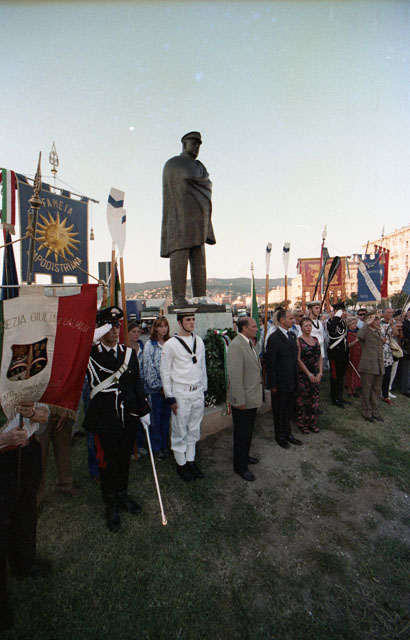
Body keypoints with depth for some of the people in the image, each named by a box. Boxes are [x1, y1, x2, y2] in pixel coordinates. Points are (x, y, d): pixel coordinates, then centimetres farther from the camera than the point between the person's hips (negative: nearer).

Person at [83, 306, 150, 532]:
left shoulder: (129, 352, 2)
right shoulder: (91, 354, -9)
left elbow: (137, 383, 6)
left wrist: (143, 411, 6)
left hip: (128, 417, 4)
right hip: (104, 419, -4)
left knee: (124, 459, 20)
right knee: (107, 463, 12)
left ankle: (122, 495, 44)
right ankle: (111, 505, 34)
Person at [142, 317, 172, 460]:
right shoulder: (150, 345, -6)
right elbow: (148, 367, -10)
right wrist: (159, 386, -11)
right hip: (155, 388, -3)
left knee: (166, 416, 13)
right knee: (156, 418, 6)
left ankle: (164, 445, 30)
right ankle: (157, 447, 23)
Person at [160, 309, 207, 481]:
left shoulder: (199, 341, 6)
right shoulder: (170, 344, -10)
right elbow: (165, 372, -7)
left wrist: (204, 389, 13)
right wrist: (170, 398, -8)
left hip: (198, 392, 5)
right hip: (181, 394, -5)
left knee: (194, 429, 16)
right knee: (180, 430, 7)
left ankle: (190, 460, 33)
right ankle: (181, 463, 25)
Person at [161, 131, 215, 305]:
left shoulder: (199, 166, 26)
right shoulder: (172, 164, 6)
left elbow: (207, 185, 13)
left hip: (197, 218, 7)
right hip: (180, 217, -6)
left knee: (198, 258, 1)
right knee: (179, 257, -12)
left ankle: (200, 296, 1)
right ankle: (178, 296, -12)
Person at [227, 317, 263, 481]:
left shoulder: (250, 342, 8)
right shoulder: (236, 346, -24)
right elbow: (235, 375, -25)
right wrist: (240, 400, -22)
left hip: (252, 396, 9)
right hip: (243, 399, -9)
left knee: (248, 430, 24)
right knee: (241, 432, 8)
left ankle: (244, 456, 44)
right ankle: (240, 466, 25)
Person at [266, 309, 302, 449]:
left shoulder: (292, 335, 7)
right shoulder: (274, 338, -18)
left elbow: (294, 357, 13)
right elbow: (270, 364, -17)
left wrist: (296, 378, 11)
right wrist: (272, 385, -15)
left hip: (291, 382, 7)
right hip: (280, 383, -7)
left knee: (288, 409, 20)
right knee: (279, 411, 12)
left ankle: (288, 434, 37)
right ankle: (279, 436, 30)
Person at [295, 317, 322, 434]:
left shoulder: (315, 339, 9)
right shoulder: (298, 341, -8)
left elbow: (320, 357, 9)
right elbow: (298, 359, -12)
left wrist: (320, 372, -2)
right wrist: (309, 374, -14)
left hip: (316, 375, 5)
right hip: (303, 374, -5)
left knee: (314, 398, 10)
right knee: (302, 398, 2)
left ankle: (312, 422, 23)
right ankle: (302, 423, 17)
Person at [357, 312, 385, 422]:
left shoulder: (378, 332, 16)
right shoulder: (366, 331, -9)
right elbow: (359, 335, -35)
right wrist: (367, 323, -27)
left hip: (379, 366, 7)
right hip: (368, 366, -7)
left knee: (376, 390, 15)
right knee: (366, 390, 5)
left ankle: (375, 412, 28)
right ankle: (366, 412, 18)